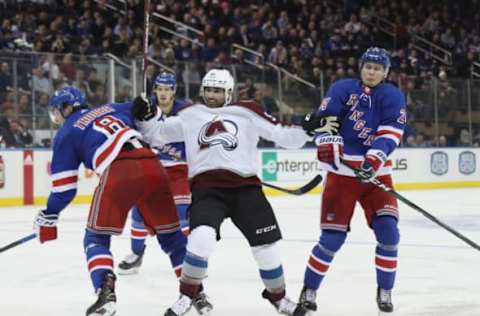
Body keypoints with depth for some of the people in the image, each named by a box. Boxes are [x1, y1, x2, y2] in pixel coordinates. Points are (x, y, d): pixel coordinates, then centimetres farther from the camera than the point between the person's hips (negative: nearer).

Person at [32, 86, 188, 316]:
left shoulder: (66, 134, 17)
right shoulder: (111, 109, 30)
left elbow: (64, 188, 15)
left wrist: (47, 216, 27)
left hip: (118, 172, -4)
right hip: (152, 166, 5)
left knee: (96, 238, 8)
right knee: (170, 233, 18)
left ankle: (106, 294, -12)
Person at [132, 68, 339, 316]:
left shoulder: (247, 112, 8)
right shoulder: (189, 116, 14)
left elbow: (282, 135, 4)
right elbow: (155, 135, 19)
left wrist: (309, 128, -10)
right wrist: (145, 117, 2)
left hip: (245, 186, 1)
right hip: (206, 188, -1)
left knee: (266, 247, 1)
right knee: (202, 237, -27)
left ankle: (277, 296, 29)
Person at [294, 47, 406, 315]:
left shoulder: (393, 97, 4)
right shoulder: (343, 89, 1)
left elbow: (392, 131, -11)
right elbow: (325, 118, -8)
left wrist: (375, 157, -27)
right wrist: (328, 142, -28)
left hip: (376, 173, 2)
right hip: (342, 172, -2)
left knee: (388, 230, -11)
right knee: (333, 237, -5)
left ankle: (385, 292, 6)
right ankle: (309, 291, 10)